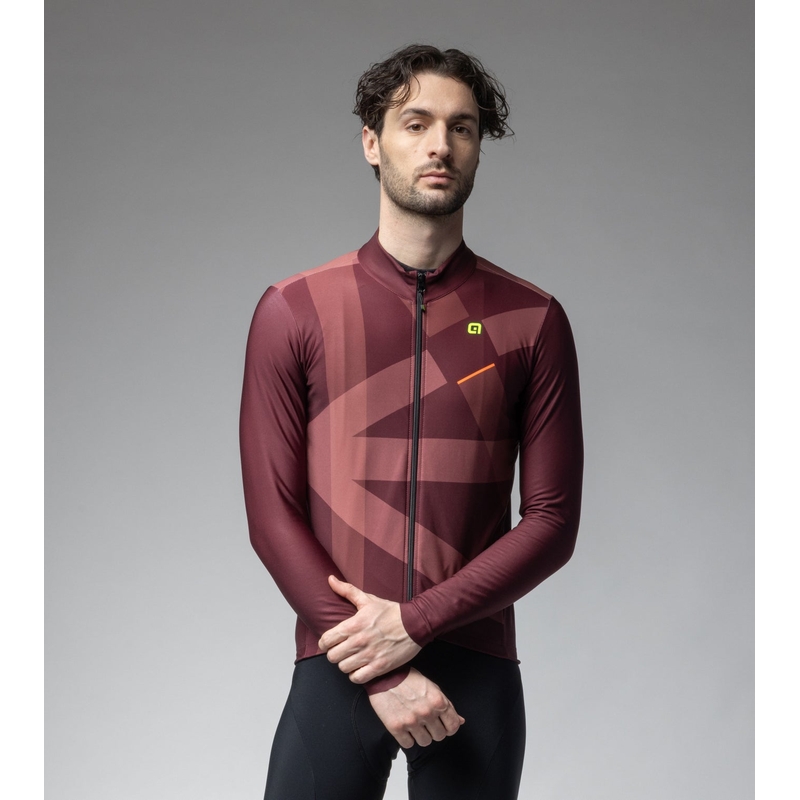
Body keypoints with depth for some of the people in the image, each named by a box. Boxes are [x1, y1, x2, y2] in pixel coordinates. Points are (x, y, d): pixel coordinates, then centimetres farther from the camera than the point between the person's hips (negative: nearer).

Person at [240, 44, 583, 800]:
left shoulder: (532, 320, 3)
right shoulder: (294, 311, 2)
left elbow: (552, 519, 0)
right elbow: (272, 514, -2)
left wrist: (414, 623, -11)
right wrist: (381, 674, -10)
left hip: (478, 672, 1)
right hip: (337, 672, 0)